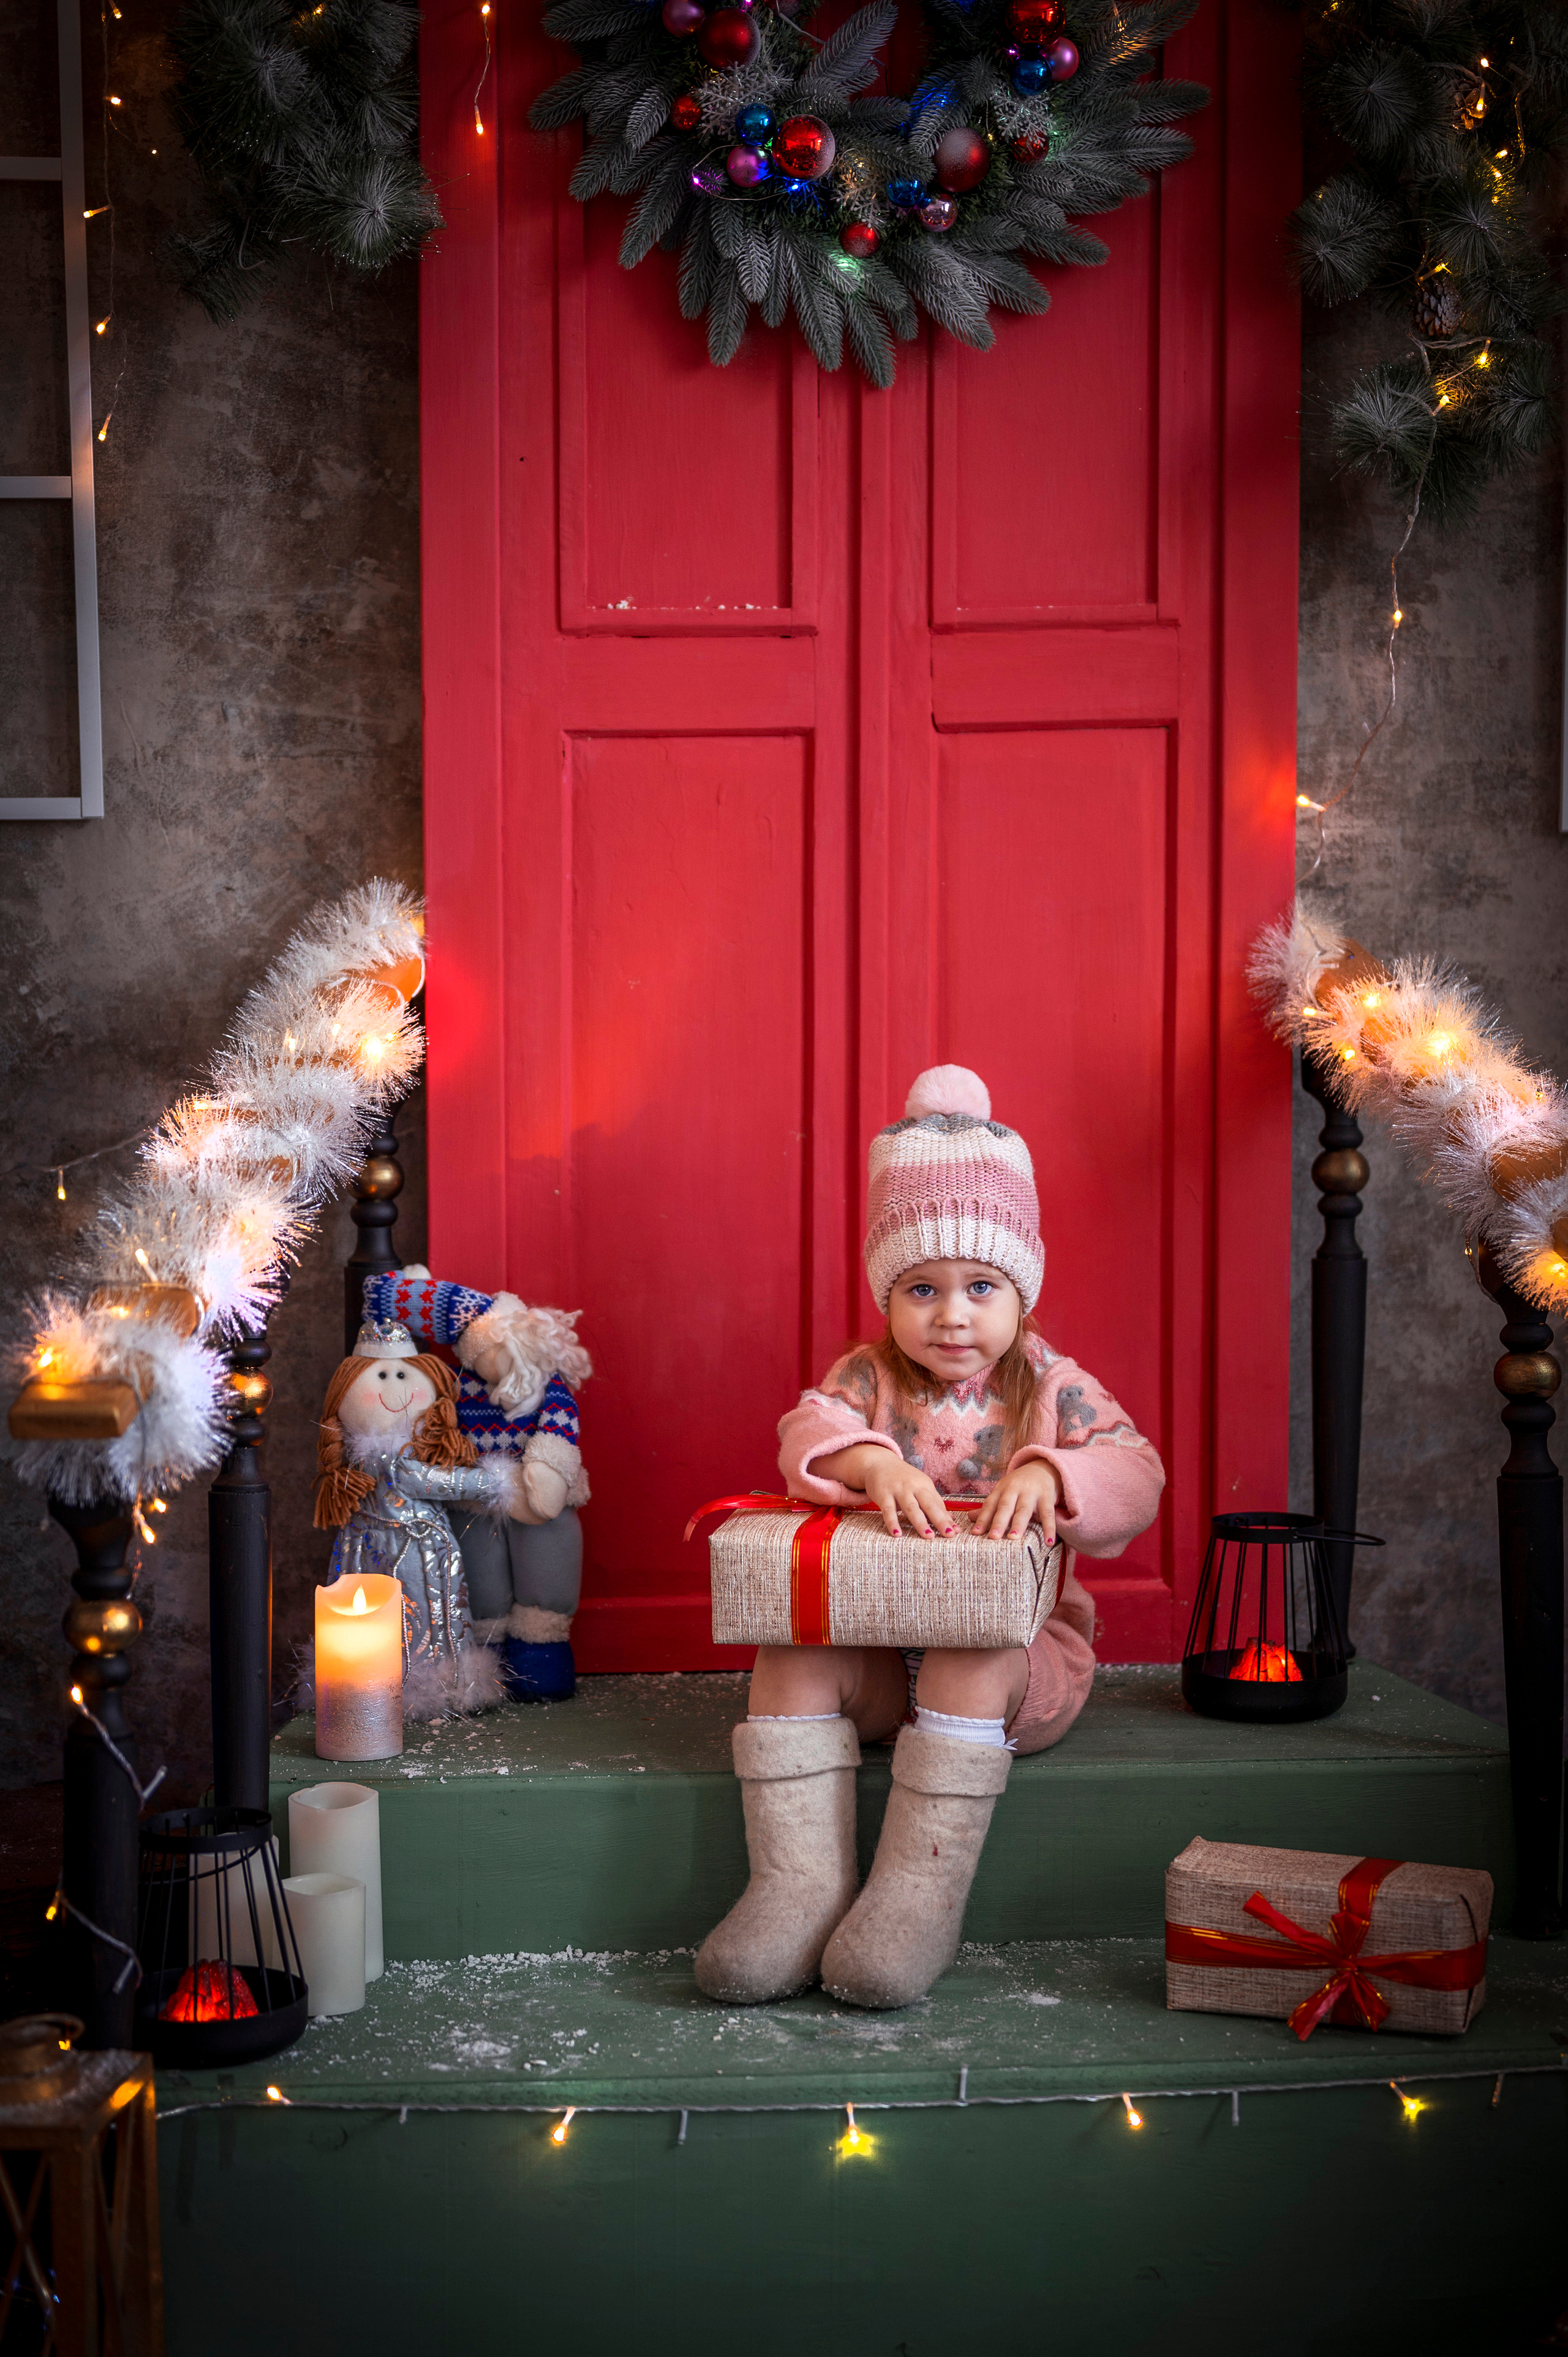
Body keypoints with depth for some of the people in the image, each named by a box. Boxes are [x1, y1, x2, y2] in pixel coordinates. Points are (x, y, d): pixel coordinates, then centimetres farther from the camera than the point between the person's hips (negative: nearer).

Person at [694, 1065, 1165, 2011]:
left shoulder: (1055, 1388, 2)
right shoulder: (870, 1378, 6)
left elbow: (1135, 1476, -12)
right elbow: (810, 1428, -14)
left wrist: (1050, 1475, -34)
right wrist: (870, 1461, -37)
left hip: (1018, 1643, -2)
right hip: (876, 1650, 3)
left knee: (970, 1661, -34)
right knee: (788, 1649, -22)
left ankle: (921, 1892, -28)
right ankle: (800, 1884, -23)